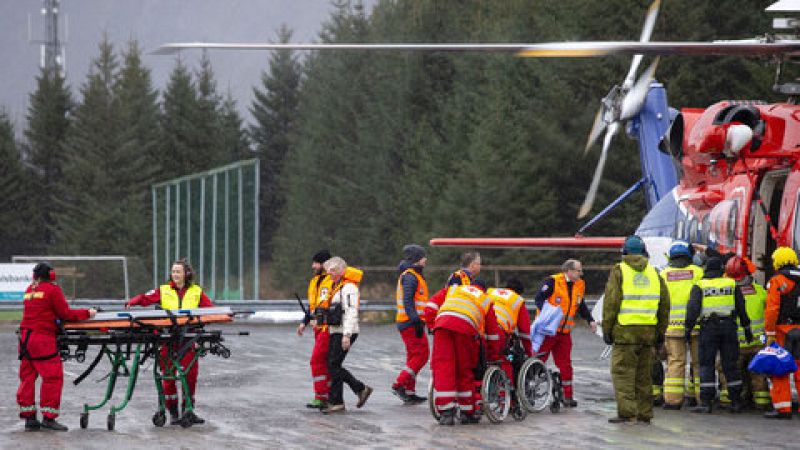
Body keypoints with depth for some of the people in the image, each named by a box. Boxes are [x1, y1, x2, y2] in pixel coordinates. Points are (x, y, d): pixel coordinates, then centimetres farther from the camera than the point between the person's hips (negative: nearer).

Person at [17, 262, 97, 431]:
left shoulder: (29, 290, 16)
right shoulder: (53, 289, -4)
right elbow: (65, 314, -3)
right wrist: (87, 313, 8)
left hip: (25, 337, 8)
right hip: (43, 338, -8)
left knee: (27, 377, 9)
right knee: (53, 376, -4)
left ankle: (29, 417, 11)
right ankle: (48, 417, -8)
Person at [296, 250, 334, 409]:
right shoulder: (315, 281, 17)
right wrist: (304, 322, 18)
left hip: (329, 326, -9)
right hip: (319, 327, 9)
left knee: (317, 360, -14)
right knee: (325, 362, 10)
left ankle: (321, 397, -12)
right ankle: (330, 397, 15)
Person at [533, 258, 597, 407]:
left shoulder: (580, 285, 10)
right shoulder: (552, 282, -12)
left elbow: (581, 306, 23)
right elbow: (539, 298, -18)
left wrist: (590, 320, 14)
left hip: (565, 332, 6)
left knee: (565, 364, 7)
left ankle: (567, 396, 14)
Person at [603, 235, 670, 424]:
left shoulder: (619, 271, -2)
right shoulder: (654, 273, 12)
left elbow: (611, 302, -8)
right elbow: (664, 304, 12)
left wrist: (607, 329, -3)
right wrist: (660, 331, 18)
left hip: (625, 330, -5)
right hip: (648, 331, 5)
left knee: (622, 372, -4)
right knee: (644, 374, 11)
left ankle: (626, 412, -13)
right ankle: (644, 414, 13)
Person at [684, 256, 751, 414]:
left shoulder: (699, 286, 1)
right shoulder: (732, 284, 8)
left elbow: (693, 308, -8)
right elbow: (741, 308, 10)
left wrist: (688, 328, -3)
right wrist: (746, 328, 17)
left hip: (708, 328, -2)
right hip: (729, 327, 2)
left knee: (707, 365, 0)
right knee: (730, 365, 8)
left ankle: (706, 402, -7)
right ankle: (736, 402, 10)